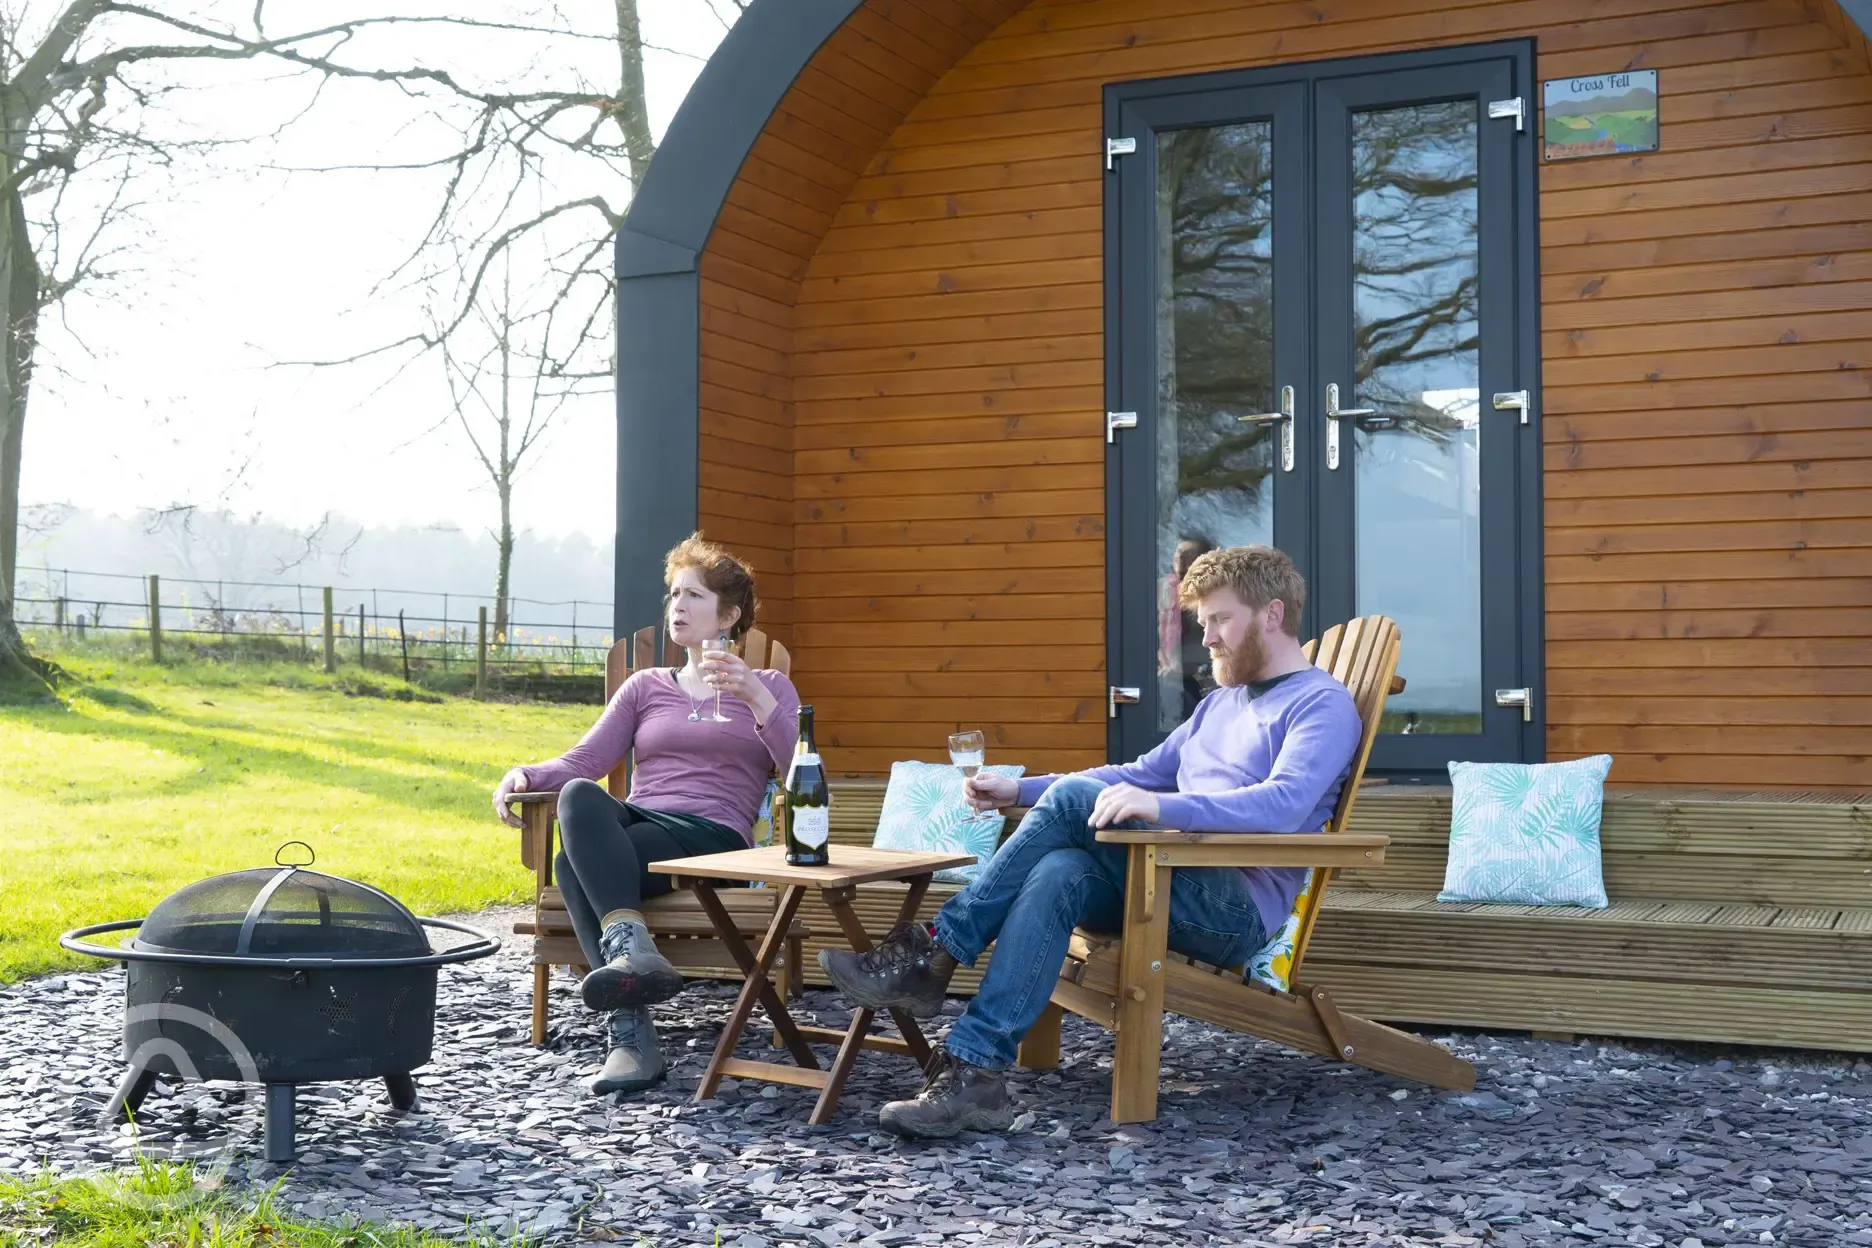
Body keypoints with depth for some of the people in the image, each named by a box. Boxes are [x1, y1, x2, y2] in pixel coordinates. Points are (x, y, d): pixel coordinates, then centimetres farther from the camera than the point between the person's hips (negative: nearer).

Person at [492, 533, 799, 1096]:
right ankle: (632, 949, -48)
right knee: (578, 795, -34)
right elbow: (582, 761, 15)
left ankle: (629, 1033, -41)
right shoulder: (646, 686, 27)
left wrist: (757, 700, -14)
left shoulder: (767, 688, 18)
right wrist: (525, 774, -5)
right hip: (632, 827, 4)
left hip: (712, 837, -3)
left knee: (573, 864, -33)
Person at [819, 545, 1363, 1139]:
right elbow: (1140, 775, 30)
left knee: (1076, 796, -23)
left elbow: (1285, 805, -20)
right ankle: (974, 1076, -37)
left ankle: (933, 957, -21)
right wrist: (1021, 791, 18)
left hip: (1238, 911, -7)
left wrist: (1162, 806, -34)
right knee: (1060, 875, -27)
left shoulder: (1322, 704, -1)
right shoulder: (1221, 701, 27)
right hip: (1175, 893, 7)